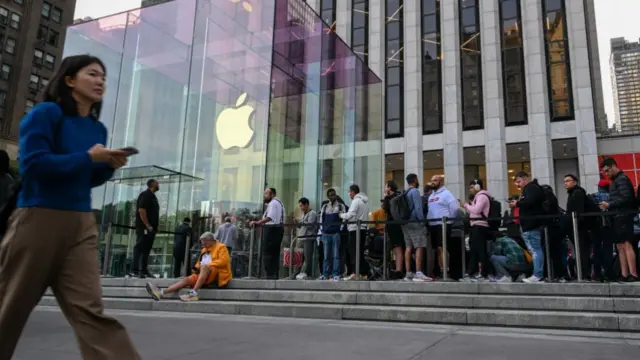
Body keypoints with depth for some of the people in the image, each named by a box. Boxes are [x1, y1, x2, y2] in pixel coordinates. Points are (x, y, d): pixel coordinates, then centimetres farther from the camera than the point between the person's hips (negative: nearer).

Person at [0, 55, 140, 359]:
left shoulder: (98, 129, 13)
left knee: (89, 309, -4)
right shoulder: (46, 113, -5)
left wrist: (110, 166, -1)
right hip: (38, 220, -5)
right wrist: (88, 157, -15)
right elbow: (33, 165, -16)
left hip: (81, 225, 5)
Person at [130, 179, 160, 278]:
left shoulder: (152, 196, 21)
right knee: (140, 248, -10)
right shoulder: (146, 194, -8)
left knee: (146, 249, 10)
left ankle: (144, 270, 13)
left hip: (151, 228, 10)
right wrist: (147, 225, -21)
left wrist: (154, 226, 16)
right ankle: (134, 270, -10)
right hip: (144, 228, -10)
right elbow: (141, 210, -19)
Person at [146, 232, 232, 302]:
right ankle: (161, 293, -30)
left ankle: (194, 293, -44)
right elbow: (199, 262, 28)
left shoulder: (221, 247, 2)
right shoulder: (204, 250, 24)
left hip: (217, 275, -7)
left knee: (204, 267, -36)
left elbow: (223, 261, -12)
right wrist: (197, 268, 3)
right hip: (203, 274, 7)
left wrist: (207, 265, -17)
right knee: (187, 279, -15)